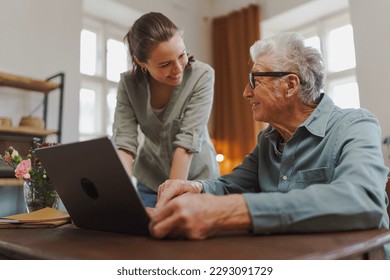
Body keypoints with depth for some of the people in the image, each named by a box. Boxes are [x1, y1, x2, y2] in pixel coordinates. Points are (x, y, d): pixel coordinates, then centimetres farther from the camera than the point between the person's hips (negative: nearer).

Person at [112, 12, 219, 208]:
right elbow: (123, 142, -20)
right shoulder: (129, 83, -13)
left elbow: (187, 140, -27)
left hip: (196, 180, -2)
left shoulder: (201, 76, -22)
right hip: (150, 181, 2)